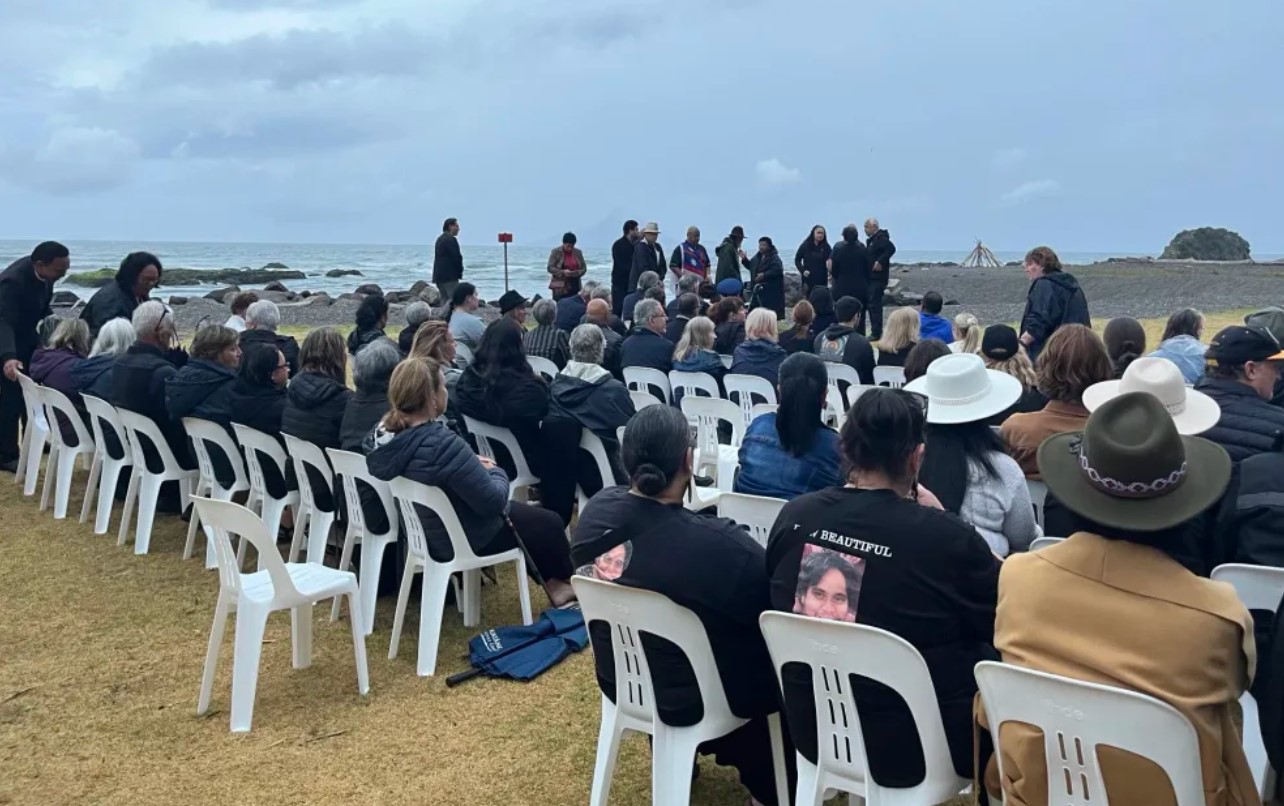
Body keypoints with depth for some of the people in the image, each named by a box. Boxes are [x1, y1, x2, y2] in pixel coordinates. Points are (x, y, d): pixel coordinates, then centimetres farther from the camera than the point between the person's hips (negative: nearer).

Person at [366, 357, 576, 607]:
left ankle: (549, 579, 41)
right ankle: (561, 583, 41)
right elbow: (494, 502, -28)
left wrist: (472, 466, 2)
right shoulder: (443, 445, -37)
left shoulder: (380, 435, -10)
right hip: (458, 539, -8)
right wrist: (495, 472, -8)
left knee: (523, 511, 28)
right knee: (548, 522, 15)